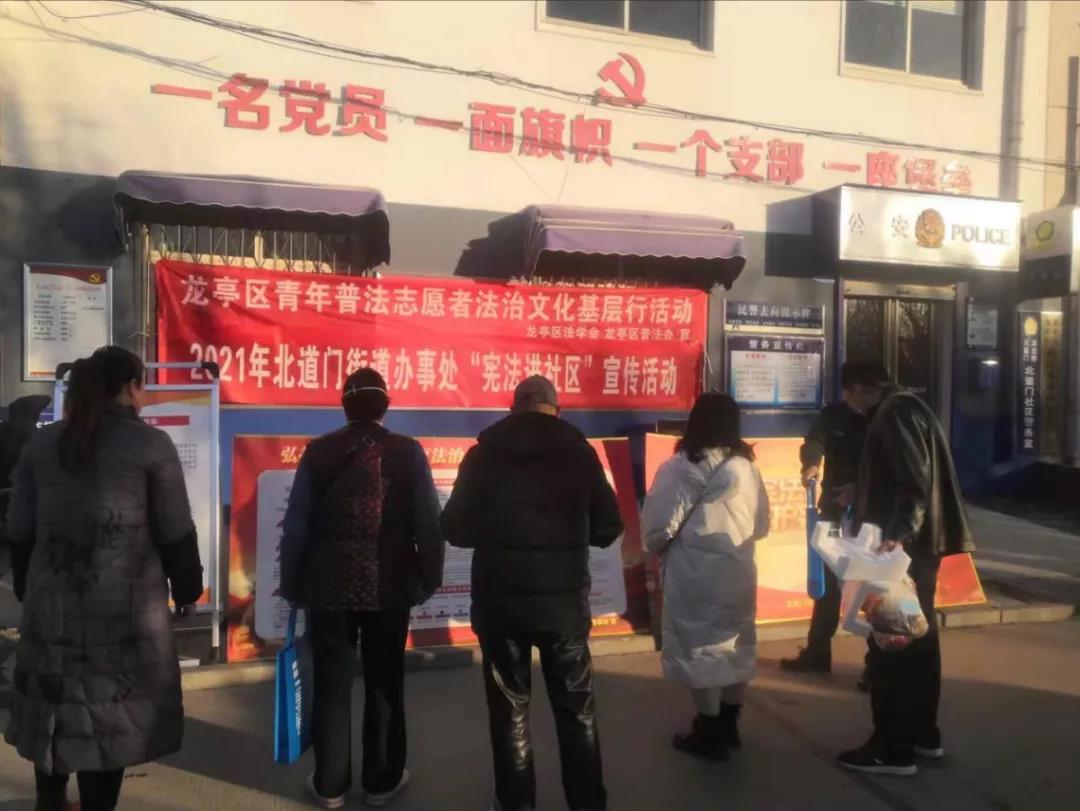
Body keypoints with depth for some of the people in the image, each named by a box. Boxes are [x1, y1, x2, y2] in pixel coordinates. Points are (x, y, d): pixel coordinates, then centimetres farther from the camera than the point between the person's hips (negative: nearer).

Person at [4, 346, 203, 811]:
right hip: (126, 604, -5)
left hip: (52, 600, 5)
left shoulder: (41, 444, 8)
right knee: (110, 712, 5)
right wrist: (186, 588, 5)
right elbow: (176, 533, -5)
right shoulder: (152, 444, -6)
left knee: (54, 705, 18)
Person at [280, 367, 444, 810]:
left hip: (329, 583, 1)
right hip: (389, 585, 0)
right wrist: (429, 579, 6)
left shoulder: (318, 451, -1)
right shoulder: (408, 452, -4)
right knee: (384, 684, 12)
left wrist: (292, 585, 10)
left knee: (331, 685, 11)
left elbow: (296, 525, 0)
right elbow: (428, 523, -5)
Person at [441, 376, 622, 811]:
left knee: (509, 707, 14)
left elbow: (456, 527, 1)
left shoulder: (484, 452, -1)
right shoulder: (579, 449, -1)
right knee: (576, 707, 14)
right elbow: (608, 527, 1)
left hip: (500, 599, 0)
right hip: (564, 598, 0)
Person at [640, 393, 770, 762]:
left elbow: (658, 524, -13)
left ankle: (710, 733, 14)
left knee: (699, 646, 6)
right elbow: (761, 524, 8)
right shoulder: (745, 467, 0)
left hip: (694, 570, -5)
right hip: (737, 568, 5)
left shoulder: (679, 467, -13)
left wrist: (656, 546, 8)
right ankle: (729, 726, 29)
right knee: (736, 643, 17)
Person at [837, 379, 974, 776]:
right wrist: (859, 492, 29)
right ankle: (923, 733, 28)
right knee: (917, 636, 17)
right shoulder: (910, 408, 14)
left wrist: (899, 533, -32)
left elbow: (914, 481, -24)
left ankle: (894, 749, 5)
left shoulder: (895, 414, -16)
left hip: (900, 547, -10)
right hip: (920, 542, 10)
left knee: (889, 642, -3)